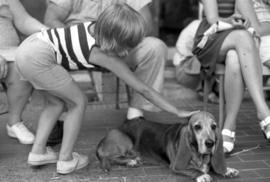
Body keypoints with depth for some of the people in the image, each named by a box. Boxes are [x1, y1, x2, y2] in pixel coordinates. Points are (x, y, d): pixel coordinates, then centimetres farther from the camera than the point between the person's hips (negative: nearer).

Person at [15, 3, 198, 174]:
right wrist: (177, 112, 1)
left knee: (57, 102, 22)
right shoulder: (106, 55, -9)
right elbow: (143, 89, -5)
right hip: (38, 59, -8)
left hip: (28, 46, 8)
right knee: (78, 102, 6)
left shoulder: (95, 27, 6)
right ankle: (66, 160, 14)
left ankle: (37, 151, 25)